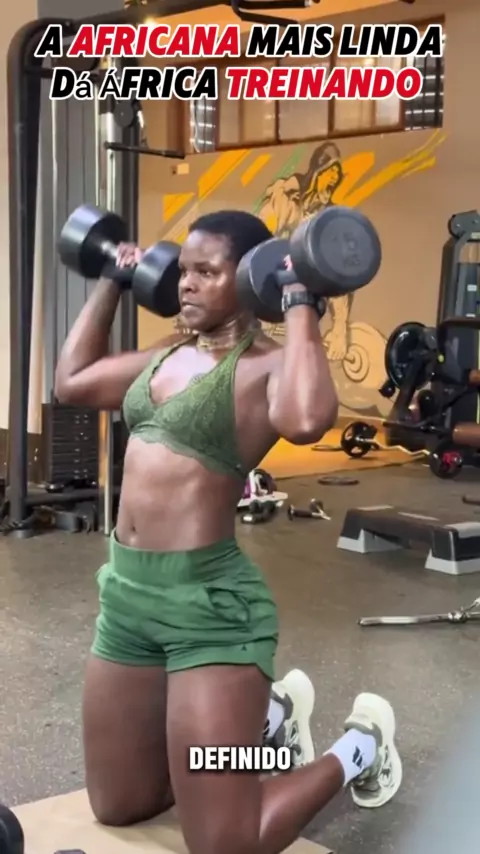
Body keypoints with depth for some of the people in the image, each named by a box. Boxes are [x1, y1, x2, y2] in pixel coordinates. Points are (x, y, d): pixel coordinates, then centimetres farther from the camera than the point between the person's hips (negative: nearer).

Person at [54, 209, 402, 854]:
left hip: (209, 603, -8)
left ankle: (361, 746, 23)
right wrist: (111, 285, 23)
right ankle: (270, 716, 41)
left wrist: (300, 306, -24)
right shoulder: (171, 354, 11)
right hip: (127, 591, 8)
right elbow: (71, 381, 25)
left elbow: (307, 420, -37)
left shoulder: (266, 365, -12)